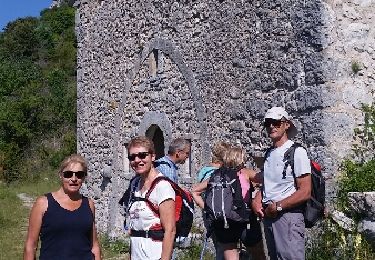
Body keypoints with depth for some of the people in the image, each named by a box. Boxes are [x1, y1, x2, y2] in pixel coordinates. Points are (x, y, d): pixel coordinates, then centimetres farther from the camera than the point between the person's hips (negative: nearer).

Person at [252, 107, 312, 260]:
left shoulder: (297, 152, -9)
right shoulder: (269, 154, 14)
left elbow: (305, 192, -14)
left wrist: (277, 207, -14)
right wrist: (256, 200, 4)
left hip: (288, 215, -8)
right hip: (268, 216, 8)